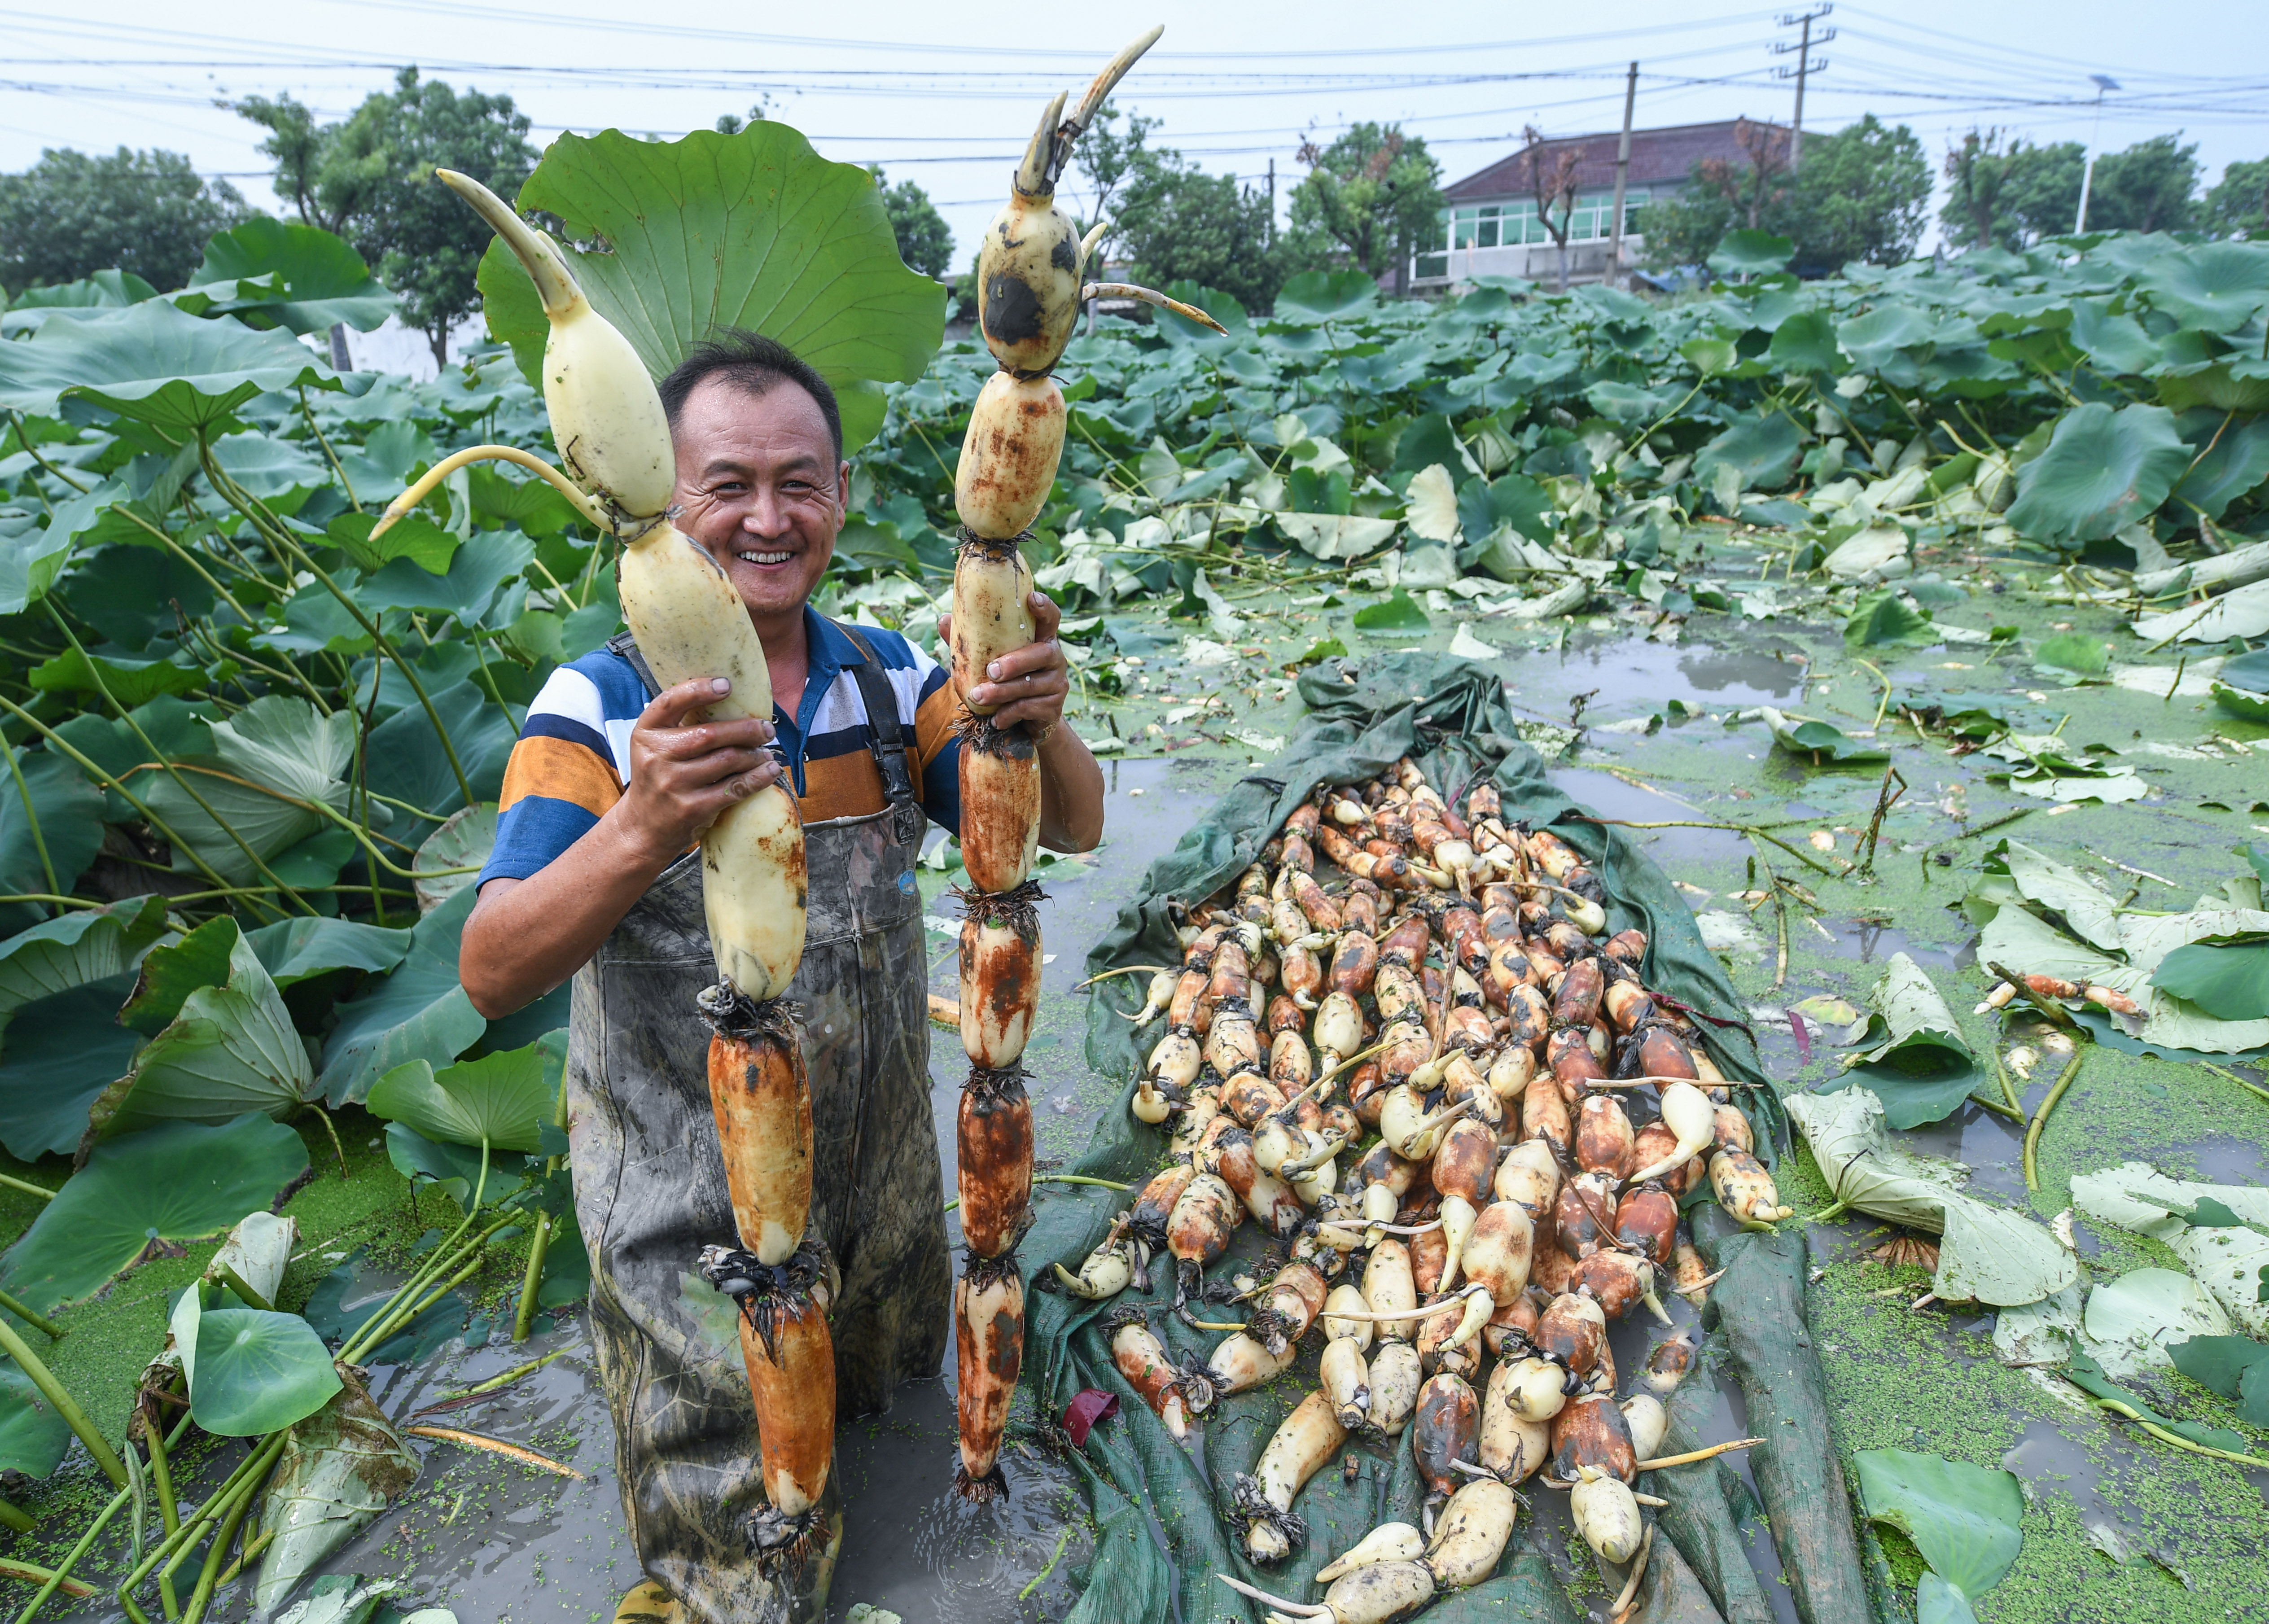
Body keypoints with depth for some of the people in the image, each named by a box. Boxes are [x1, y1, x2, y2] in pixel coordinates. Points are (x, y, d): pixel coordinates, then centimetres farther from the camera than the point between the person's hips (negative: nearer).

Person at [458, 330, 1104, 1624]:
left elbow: (1070, 831, -12)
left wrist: (1039, 727, -35)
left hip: (881, 1167, 4)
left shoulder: (892, 680, -5)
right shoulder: (601, 707, -17)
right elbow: (491, 976, -25)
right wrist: (641, 833, -45)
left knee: (893, 1379, 29)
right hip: (688, 1208, -3)